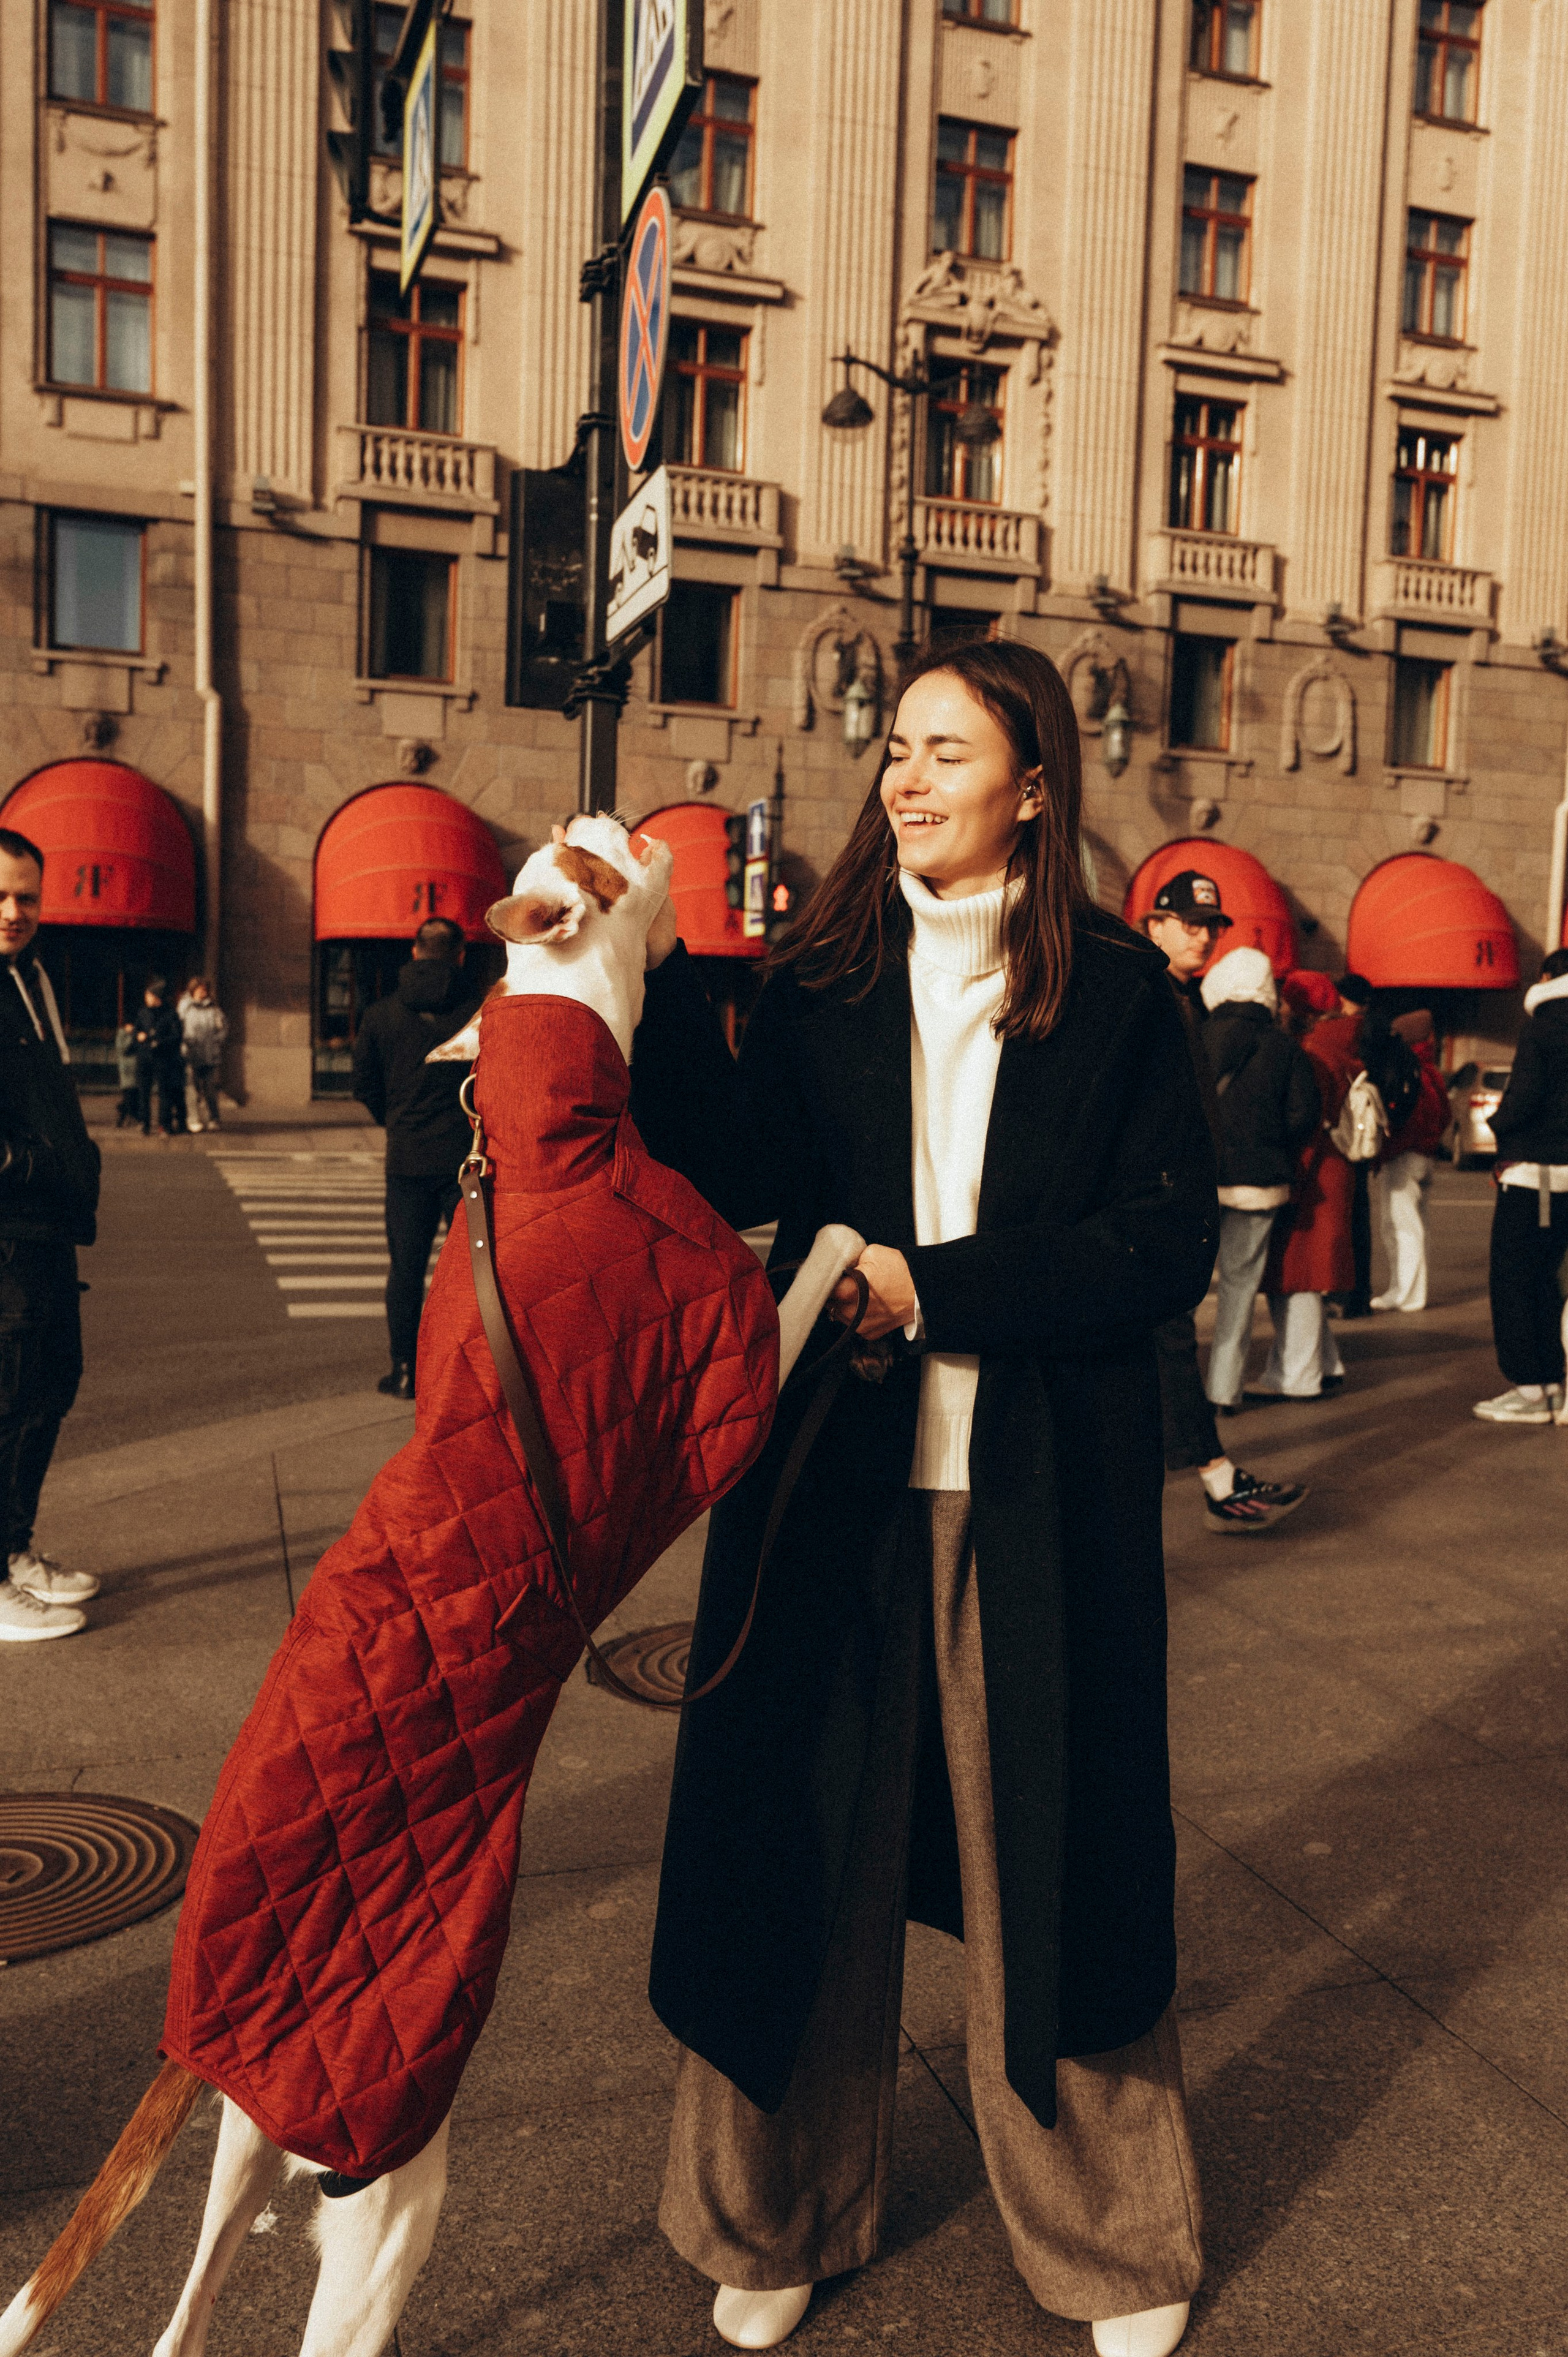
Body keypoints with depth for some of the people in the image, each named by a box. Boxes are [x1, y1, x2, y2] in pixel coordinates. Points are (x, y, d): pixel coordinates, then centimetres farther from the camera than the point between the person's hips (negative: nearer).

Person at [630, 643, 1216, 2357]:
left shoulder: (1117, 995, 0)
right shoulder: (822, 985, 5)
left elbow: (1169, 1245, -7)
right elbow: (735, 1180, -7)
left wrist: (931, 1288, -14)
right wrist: (657, 985, -17)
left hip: (1041, 1499, -1)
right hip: (837, 1488, 2)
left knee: (1046, 1855, 10)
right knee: (809, 1839, 11)